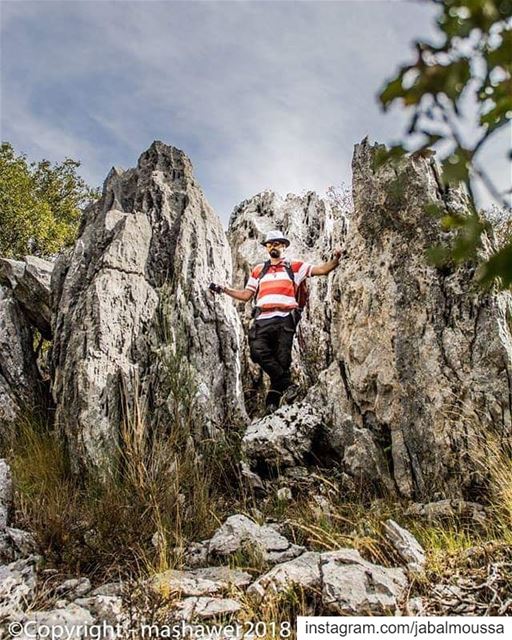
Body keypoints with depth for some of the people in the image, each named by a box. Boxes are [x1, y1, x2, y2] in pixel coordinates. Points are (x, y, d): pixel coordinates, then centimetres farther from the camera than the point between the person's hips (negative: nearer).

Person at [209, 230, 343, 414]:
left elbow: (321, 269, 7)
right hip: (263, 319, 2)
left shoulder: (294, 266, 14)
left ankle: (273, 402, 2)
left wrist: (335, 260, -12)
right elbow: (246, 295, 22)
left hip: (284, 319, -2)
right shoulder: (258, 270, 23)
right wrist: (223, 290, 12)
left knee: (282, 359, -5)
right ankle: (288, 385, -14)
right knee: (258, 350, -23)